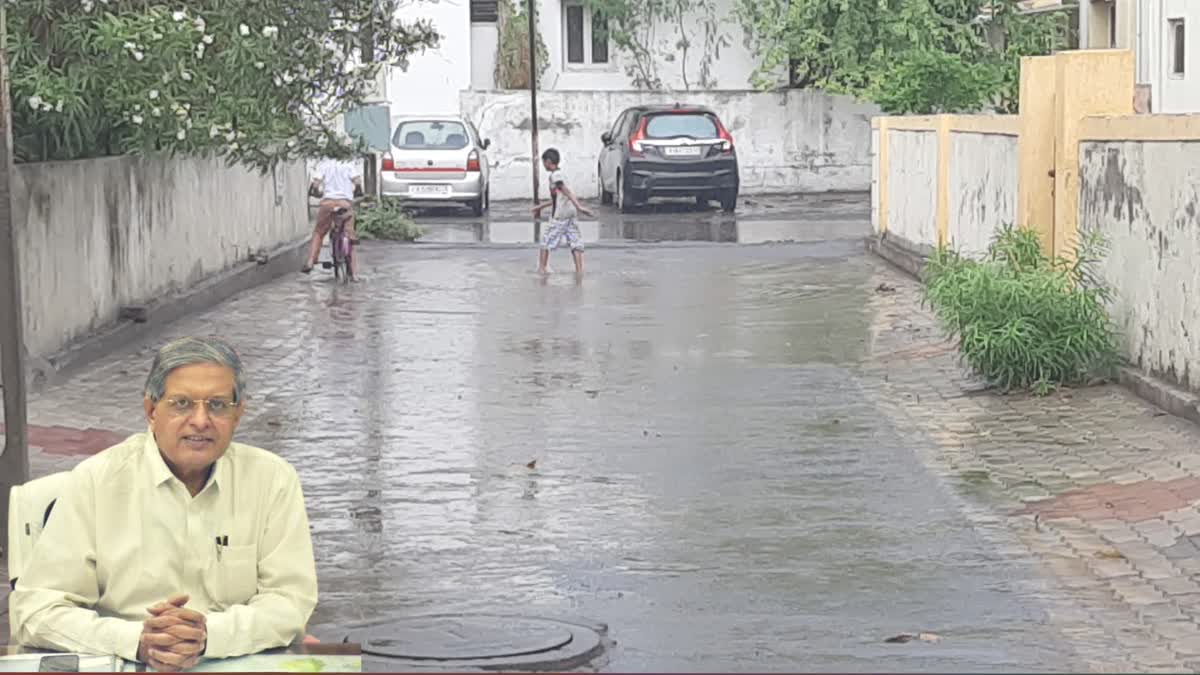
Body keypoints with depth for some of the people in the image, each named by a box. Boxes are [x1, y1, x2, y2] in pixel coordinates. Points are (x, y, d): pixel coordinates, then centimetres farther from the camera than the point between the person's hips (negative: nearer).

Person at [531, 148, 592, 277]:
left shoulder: (555, 176, -8)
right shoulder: (560, 174, 20)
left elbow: (567, 192, -20)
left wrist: (579, 206, -29)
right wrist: (541, 207, 37)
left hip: (560, 215, -8)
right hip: (571, 213, 8)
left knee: (547, 240, 3)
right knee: (574, 241, 3)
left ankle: (541, 268, 9)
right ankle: (579, 270, -2)